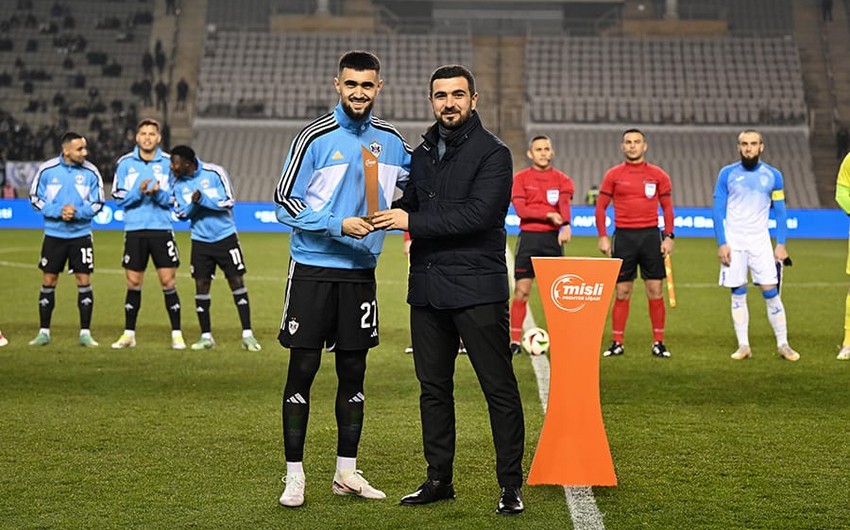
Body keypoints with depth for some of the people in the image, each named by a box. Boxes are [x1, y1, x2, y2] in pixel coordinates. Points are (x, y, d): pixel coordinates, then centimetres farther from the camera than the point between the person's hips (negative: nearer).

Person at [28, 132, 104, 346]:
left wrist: (77, 212, -17)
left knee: (84, 281, -2)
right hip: (53, 234, 0)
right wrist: (58, 211, -16)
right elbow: (35, 198, -1)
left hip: (81, 234, 0)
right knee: (49, 281, 4)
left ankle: (85, 333, 6)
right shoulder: (46, 170, -6)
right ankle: (43, 332, 14)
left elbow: (97, 203, 1)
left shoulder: (91, 172, -4)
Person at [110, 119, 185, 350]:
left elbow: (174, 198, 2)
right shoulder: (125, 163, 4)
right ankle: (129, 334, 14)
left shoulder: (169, 162, 2)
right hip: (135, 230, 1)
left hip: (161, 229, -1)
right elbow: (118, 197, 2)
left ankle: (176, 334, 4)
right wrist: (139, 192, -16)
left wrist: (158, 193, -17)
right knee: (133, 283, 5)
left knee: (168, 281, -3)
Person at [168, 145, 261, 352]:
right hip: (200, 240, 3)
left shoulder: (214, 173, -13)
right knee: (201, 286, 1)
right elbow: (181, 214, -1)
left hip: (225, 236, -3)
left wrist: (203, 200, -25)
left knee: (237, 282, -2)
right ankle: (206, 337, 11)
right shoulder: (177, 183, -2)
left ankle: (247, 335, 2)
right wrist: (193, 203, -21)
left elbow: (228, 202, -14)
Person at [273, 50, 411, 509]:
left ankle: (346, 471, 20)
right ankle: (294, 475, 6)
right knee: (302, 370, -3)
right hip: (313, 269, -4)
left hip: (361, 270, 4)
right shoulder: (315, 138, -7)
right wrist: (339, 224, -17)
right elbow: (284, 202, -7)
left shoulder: (390, 140, 6)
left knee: (353, 372, 9)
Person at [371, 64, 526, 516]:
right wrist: (391, 211, 0)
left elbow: (479, 214, -18)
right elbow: (410, 205, 23)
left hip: (477, 287, -7)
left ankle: (511, 485, 6)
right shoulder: (422, 152, 15)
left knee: (499, 388, -2)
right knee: (433, 387, 12)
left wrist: (413, 221, -17)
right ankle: (439, 479, 23)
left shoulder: (492, 153, -6)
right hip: (427, 287, 7)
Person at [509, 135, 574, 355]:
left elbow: (564, 204, -12)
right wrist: (548, 215, -17)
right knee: (521, 291, -3)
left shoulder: (561, 179, 7)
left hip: (553, 238, 1)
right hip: (528, 237, -1)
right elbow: (520, 210, -7)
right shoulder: (520, 178, 5)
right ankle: (515, 341, 1)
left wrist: (566, 225, -31)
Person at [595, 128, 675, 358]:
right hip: (623, 236, 0)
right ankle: (617, 343, 9)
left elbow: (667, 207, 8)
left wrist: (669, 236, -1)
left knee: (655, 291, 0)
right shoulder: (613, 175, 5)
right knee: (622, 292, 3)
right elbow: (601, 207, 6)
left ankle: (658, 342, 7)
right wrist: (602, 237, -3)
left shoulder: (658, 175, 6)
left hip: (651, 235, 0)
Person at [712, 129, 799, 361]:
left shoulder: (773, 176, 3)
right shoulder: (727, 174, 1)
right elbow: (717, 210, 1)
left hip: (760, 241, 0)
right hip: (733, 241, 0)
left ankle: (783, 344, 4)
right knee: (738, 294, 2)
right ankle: (743, 346, 8)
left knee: (771, 292, -4)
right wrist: (721, 243, -7)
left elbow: (780, 212, 8)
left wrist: (781, 244, 0)